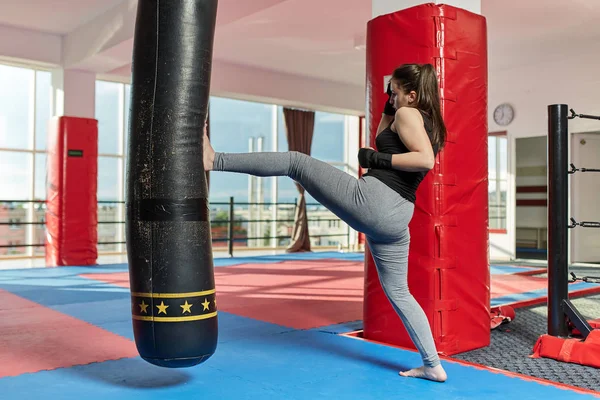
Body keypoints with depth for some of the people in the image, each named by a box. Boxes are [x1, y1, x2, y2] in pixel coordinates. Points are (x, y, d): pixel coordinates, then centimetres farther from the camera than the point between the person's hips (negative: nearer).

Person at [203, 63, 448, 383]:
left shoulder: (407, 113, -1)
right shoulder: (430, 123, 25)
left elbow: (425, 159, -17)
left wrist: (377, 159, -11)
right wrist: (387, 111, 29)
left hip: (369, 200, -9)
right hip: (395, 219, 9)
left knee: (294, 161, 1)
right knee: (398, 293, 16)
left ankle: (215, 159, -2)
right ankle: (433, 366, 19)